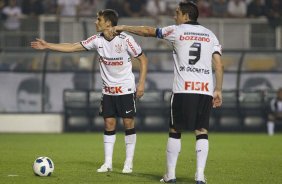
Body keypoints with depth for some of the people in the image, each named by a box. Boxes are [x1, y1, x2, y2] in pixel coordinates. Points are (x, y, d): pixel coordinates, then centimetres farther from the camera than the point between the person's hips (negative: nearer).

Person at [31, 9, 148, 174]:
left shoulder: (125, 40, -15)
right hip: (108, 90, 4)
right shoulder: (97, 40, -2)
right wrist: (47, 46, -1)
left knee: (128, 123, -1)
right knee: (109, 123, 3)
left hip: (126, 89, -4)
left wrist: (142, 83, -12)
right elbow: (73, 47, 2)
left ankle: (129, 162, 6)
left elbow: (143, 59, -7)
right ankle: (108, 163, 7)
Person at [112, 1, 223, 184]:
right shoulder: (210, 35, 13)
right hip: (206, 89, 2)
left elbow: (148, 31, 16)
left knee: (175, 131, 8)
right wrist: (218, 90, 8)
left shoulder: (177, 31, 6)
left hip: (183, 90, -2)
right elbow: (219, 64, 5)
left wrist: (123, 28, 27)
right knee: (202, 132, 3)